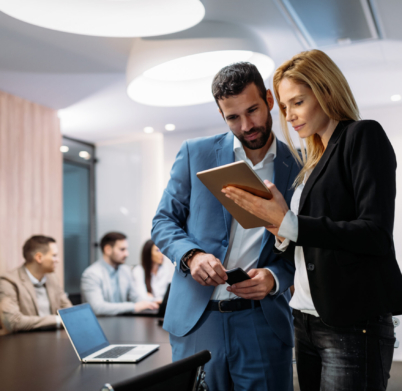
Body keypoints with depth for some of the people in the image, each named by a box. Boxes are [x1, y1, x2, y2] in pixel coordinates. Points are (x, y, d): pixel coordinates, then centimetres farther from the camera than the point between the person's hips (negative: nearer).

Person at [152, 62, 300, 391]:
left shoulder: (298, 168, 3)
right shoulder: (195, 153, 4)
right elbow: (163, 221, 7)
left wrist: (274, 277, -14)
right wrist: (191, 255, -13)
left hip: (263, 323, 0)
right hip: (196, 318, 0)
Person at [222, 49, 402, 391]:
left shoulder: (364, 136, -5)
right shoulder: (311, 158, 16)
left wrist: (290, 224, -17)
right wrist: (283, 238, -2)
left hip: (353, 326, -7)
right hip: (307, 321, 7)